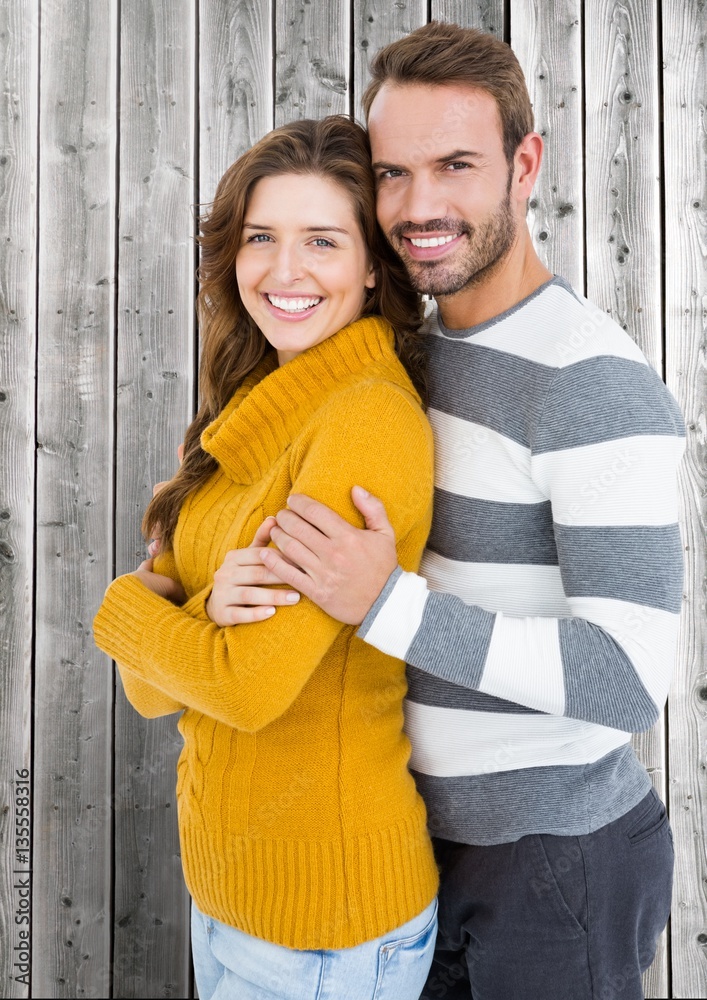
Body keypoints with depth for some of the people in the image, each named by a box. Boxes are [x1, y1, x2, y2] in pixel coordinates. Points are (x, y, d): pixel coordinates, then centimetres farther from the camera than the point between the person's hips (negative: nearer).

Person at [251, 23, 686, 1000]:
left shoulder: (599, 383, -24)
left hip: (561, 861, -7)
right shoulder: (419, 344, 3)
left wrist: (389, 604, -33)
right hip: (437, 830, 8)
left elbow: (629, 680, -28)